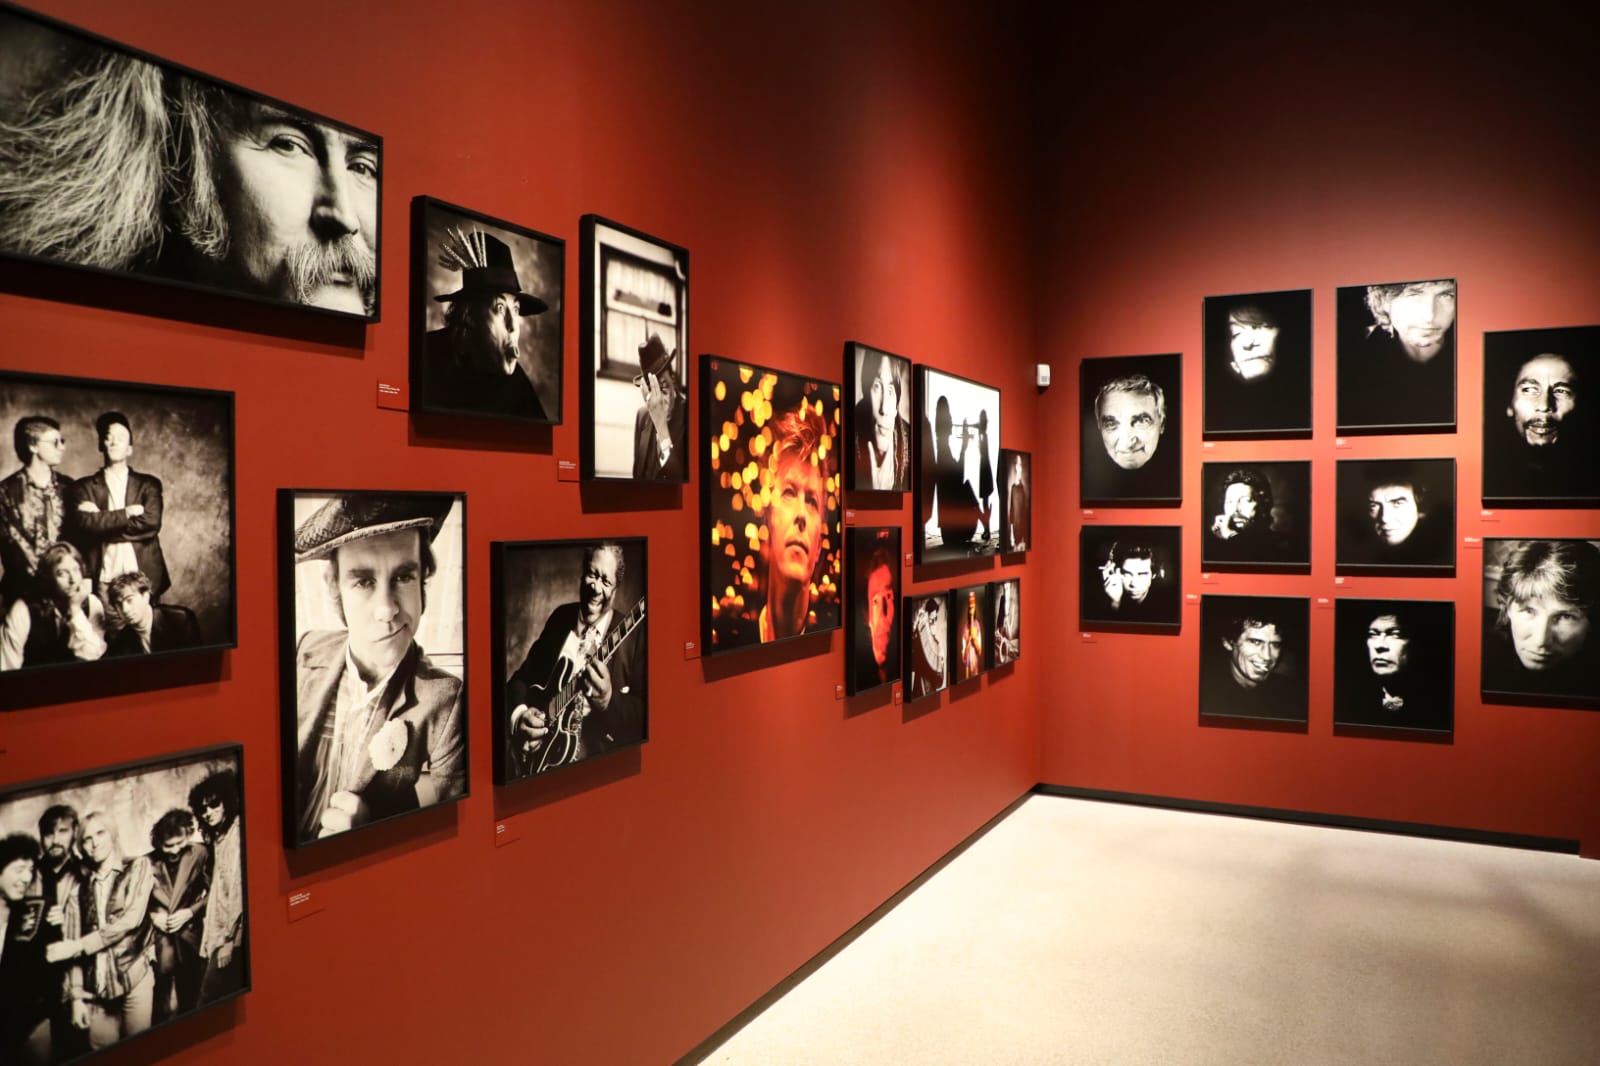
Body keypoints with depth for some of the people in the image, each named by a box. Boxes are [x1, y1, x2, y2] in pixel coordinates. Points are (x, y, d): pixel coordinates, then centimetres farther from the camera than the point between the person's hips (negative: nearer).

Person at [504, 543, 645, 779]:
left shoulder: (632, 634, -4)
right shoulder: (560, 616, 12)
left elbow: (644, 717, -9)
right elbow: (521, 677, 17)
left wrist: (608, 701, -27)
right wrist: (519, 714, -2)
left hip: (594, 756, -4)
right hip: (538, 753, 4)